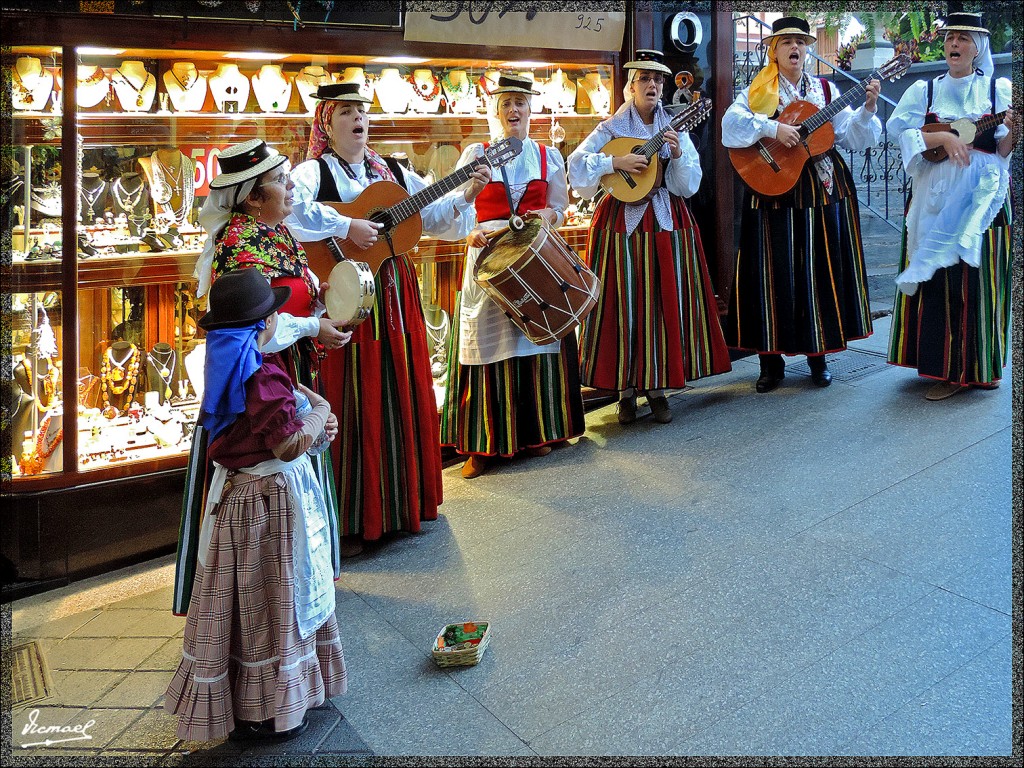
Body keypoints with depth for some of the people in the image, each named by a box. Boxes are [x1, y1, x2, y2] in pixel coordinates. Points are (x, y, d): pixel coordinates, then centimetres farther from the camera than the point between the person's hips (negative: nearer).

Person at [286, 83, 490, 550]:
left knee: (403, 396, 12)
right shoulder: (314, 172, -4)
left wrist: (466, 196, 1)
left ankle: (402, 504, 27)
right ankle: (350, 520, 7)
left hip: (396, 295, 6)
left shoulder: (394, 174, 15)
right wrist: (345, 227, -27)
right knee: (354, 403, -2)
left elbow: (435, 218, 17)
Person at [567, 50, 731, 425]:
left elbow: (689, 186, 1)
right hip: (622, 223, -2)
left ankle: (658, 388, 12)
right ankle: (626, 390, 9)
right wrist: (615, 162, -17)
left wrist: (677, 155, -15)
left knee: (667, 304, 1)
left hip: (668, 223, 2)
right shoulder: (613, 128, 2)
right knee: (625, 305, -2)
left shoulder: (675, 129, 7)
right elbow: (575, 165, -8)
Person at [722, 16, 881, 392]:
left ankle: (818, 355, 16)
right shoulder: (757, 92, 3)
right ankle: (772, 361, 8)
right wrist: (772, 127, -24)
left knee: (821, 270, 5)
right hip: (773, 191, -2)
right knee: (775, 273, -1)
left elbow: (852, 137, 4)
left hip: (823, 191, 2)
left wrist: (867, 109, -11)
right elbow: (731, 126, -15)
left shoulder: (825, 90, 10)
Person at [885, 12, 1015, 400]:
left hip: (984, 195, -1)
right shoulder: (924, 91, 9)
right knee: (939, 282, -1)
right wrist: (944, 137, -18)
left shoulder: (999, 89, 7)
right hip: (937, 196, 1)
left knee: (980, 280, -1)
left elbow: (1004, 151, 1)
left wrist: (1012, 131, -20)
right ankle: (947, 370, 6)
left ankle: (980, 365, 10)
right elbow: (901, 131, -5)